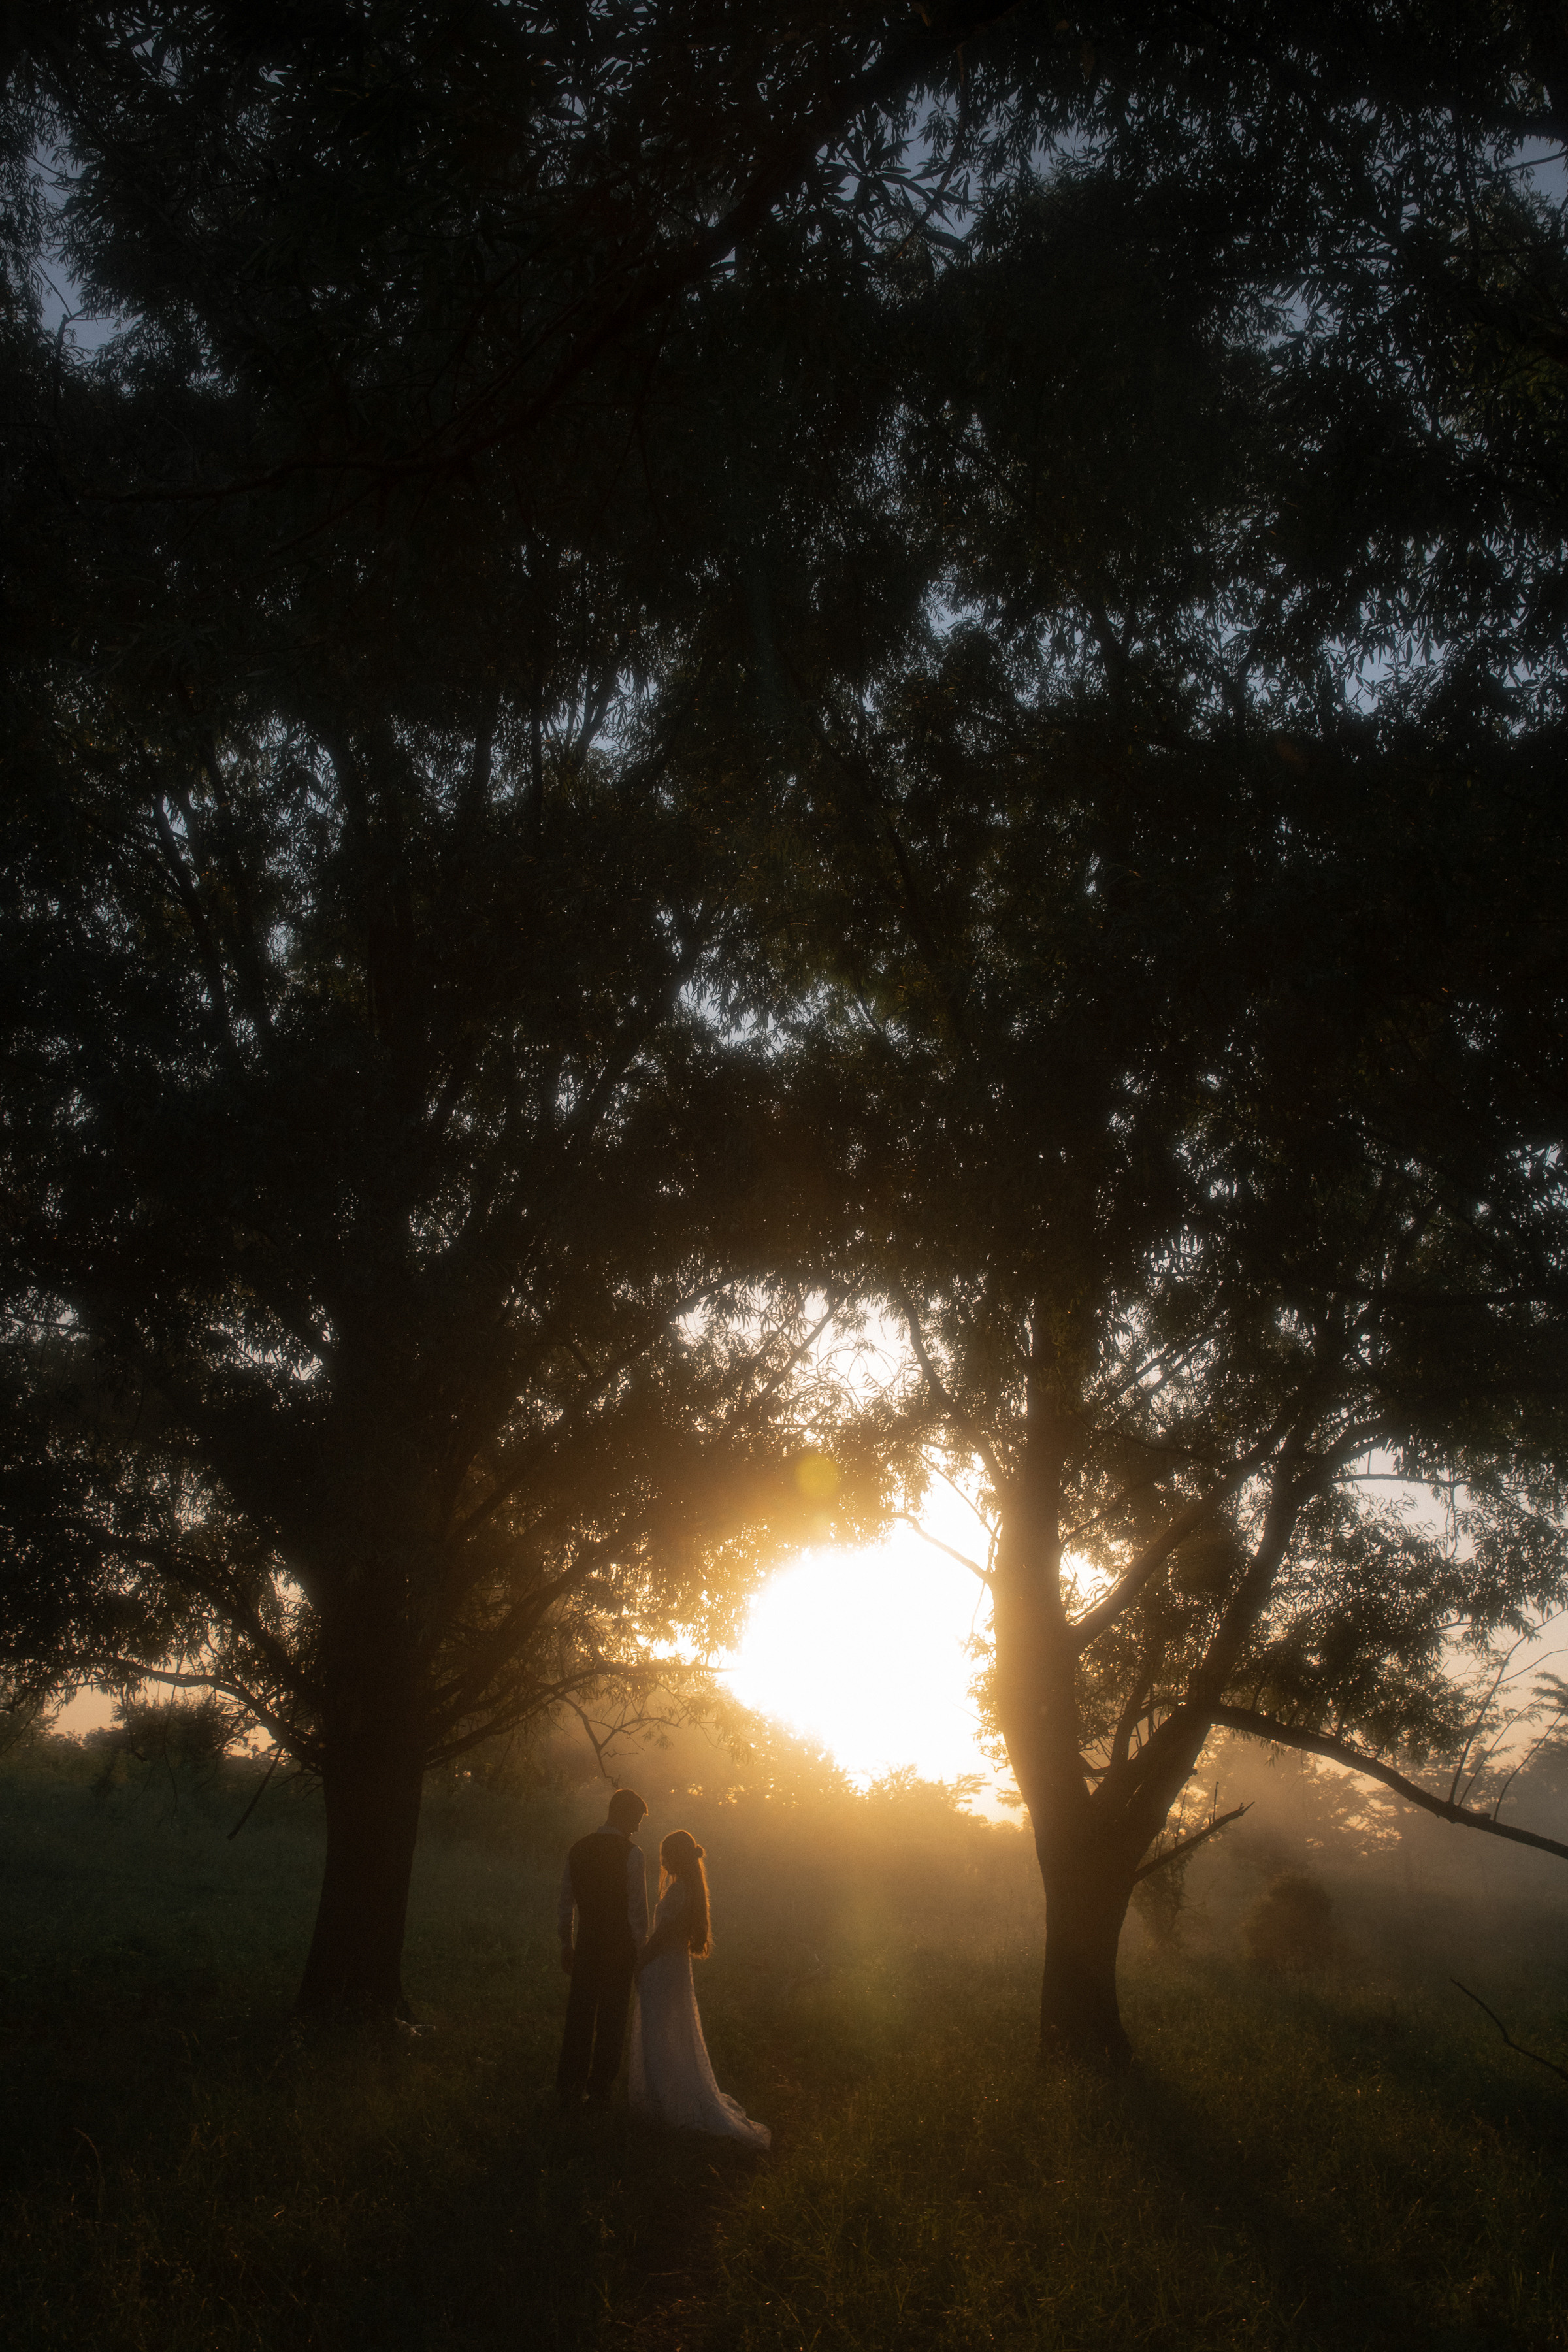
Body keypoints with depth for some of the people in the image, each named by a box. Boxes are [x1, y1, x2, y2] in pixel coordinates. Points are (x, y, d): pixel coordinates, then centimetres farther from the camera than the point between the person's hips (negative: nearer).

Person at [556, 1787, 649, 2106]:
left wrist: (567, 1944, 19)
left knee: (579, 2018, 12)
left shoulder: (578, 1849, 4)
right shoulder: (631, 1854, -12)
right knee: (611, 2021, 8)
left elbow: (565, 1904, 10)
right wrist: (641, 1949, -2)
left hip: (586, 1947, 4)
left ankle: (568, 2090, 17)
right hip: (620, 1948, -4)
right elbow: (638, 1911, -12)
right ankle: (600, 2089, 15)